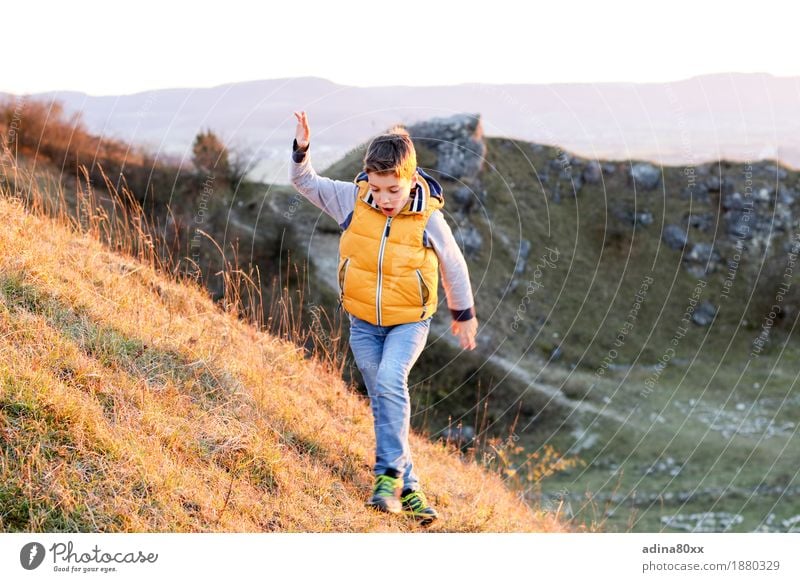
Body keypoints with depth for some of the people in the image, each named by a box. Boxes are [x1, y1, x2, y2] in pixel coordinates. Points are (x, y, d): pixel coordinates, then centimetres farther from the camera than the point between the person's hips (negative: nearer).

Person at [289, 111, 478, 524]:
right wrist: (302, 149, -19)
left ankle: (389, 472, -17)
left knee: (389, 382, -27)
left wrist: (464, 314, 11)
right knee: (383, 403, 6)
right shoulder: (351, 200, -9)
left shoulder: (429, 219, -15)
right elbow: (305, 182, 1)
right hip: (363, 323, 3)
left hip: (409, 322, -3)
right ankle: (408, 488, 16)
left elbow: (454, 266, 0)